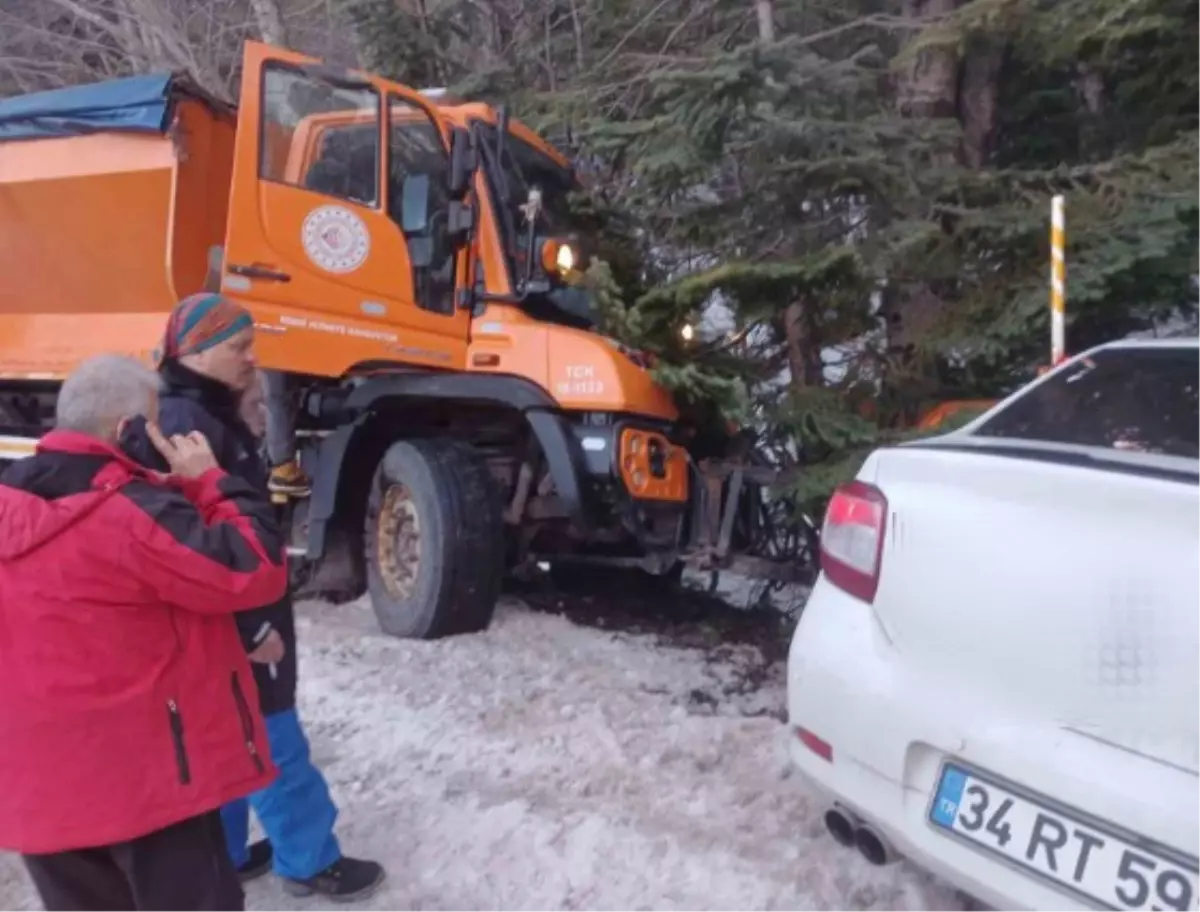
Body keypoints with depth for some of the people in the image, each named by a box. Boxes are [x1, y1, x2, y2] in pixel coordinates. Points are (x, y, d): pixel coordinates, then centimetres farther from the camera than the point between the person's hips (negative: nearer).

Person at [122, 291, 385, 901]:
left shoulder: (206, 417, 12)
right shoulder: (188, 428, -23)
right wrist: (254, 627, -23)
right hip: (229, 625, -10)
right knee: (272, 745, 3)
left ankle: (220, 857, 34)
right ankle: (311, 862, 18)